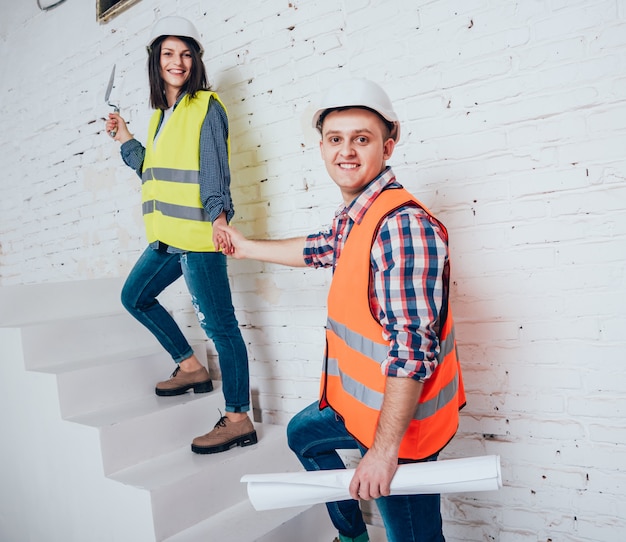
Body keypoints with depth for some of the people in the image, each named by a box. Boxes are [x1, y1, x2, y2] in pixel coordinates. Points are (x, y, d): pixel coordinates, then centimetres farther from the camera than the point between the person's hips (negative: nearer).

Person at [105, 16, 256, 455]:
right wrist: (126, 141, 25)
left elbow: (215, 167, -16)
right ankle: (191, 368, 30)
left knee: (218, 323, -9)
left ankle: (239, 419, -2)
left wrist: (217, 214, -31)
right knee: (135, 296, 22)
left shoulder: (207, 106, -4)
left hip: (199, 237, -10)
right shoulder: (163, 113, 20)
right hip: (169, 237, 10)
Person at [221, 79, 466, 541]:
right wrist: (247, 248, 35)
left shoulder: (403, 224, -27)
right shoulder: (353, 216, 2)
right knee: (302, 434, 32)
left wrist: (385, 448, -25)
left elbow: (413, 348, -29)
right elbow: (321, 249, 23)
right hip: (360, 400, 10)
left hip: (397, 418, -10)